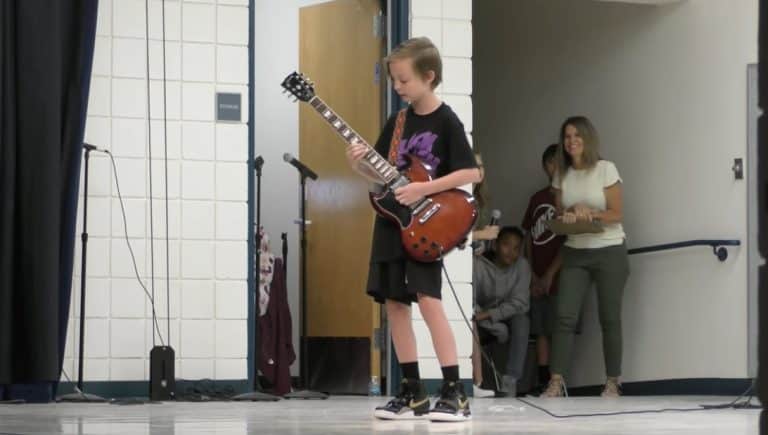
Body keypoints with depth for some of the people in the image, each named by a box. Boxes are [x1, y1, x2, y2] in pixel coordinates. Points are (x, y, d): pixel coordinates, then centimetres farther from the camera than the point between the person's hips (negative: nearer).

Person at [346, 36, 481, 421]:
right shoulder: (397, 122, 10)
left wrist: (423, 189, -20)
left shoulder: (446, 122, -9)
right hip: (392, 221, 7)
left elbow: (472, 173, -14)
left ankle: (454, 394, -15)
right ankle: (413, 392, 12)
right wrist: (359, 164, -7)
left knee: (428, 299, -16)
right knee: (394, 302, 5)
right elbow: (382, 174, 14)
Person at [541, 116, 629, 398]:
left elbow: (616, 214, -6)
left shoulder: (605, 170, -5)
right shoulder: (562, 175, 7)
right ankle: (556, 382, -10)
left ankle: (613, 382, 9)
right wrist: (567, 217, -11)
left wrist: (590, 213, -21)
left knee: (609, 318, 1)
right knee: (564, 315, -8)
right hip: (574, 252, 3)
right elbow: (559, 212, 11)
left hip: (608, 251, -3)